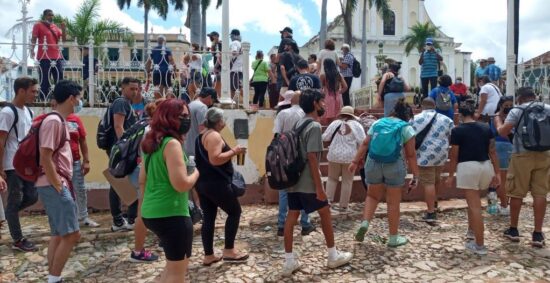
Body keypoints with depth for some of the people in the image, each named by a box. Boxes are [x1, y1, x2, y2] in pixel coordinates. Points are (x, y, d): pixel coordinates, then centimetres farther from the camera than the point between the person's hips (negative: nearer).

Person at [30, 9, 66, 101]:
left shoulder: (56, 27, 18)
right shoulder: (38, 25, 4)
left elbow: (64, 39, 15)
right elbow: (33, 39, -3)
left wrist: (63, 28, 3)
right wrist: (32, 50, -18)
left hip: (57, 57, 5)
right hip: (44, 57, -5)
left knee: (59, 80, 4)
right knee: (45, 80, -4)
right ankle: (43, 100, 0)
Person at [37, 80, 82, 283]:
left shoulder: (59, 121, 14)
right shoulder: (53, 121, -16)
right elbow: (45, 158, -21)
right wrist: (58, 186, -17)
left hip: (58, 185, 10)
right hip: (54, 186, -10)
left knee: (59, 234, 14)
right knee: (72, 234, -8)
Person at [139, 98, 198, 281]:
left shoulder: (152, 142, 10)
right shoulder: (172, 143, -17)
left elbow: (142, 180, 18)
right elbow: (181, 184, -23)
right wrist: (197, 173, -6)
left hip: (151, 212, 9)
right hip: (171, 214, -9)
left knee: (174, 264, 26)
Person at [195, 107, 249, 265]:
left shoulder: (202, 136, 17)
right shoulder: (214, 136, -15)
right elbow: (215, 159, -26)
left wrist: (230, 152, 19)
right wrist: (234, 151, -17)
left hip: (202, 182, 10)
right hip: (215, 183, -10)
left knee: (208, 217, 10)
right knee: (234, 211, 3)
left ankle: (208, 256, 14)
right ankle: (229, 251, 6)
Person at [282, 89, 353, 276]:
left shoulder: (299, 123, 13)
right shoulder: (314, 126, -15)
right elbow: (312, 158, -21)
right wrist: (319, 187, -19)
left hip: (294, 179, 8)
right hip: (307, 182, -8)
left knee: (292, 216, 6)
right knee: (325, 213, 8)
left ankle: (289, 261, 10)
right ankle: (333, 256, 22)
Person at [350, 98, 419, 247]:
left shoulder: (377, 123, 12)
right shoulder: (406, 128, 1)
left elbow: (365, 144, 7)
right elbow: (411, 154, -3)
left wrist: (355, 161, 10)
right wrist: (415, 175, 0)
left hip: (373, 164, 3)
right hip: (394, 166, -3)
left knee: (373, 196, 21)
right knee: (393, 202, 7)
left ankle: (365, 222, -1)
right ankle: (393, 237, 18)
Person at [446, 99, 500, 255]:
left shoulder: (457, 130, -6)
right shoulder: (486, 128, 7)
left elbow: (454, 155, -5)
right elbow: (492, 151, 7)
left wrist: (451, 175, 4)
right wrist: (497, 172, 12)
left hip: (467, 167, -6)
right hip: (486, 166, 6)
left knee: (475, 206, -2)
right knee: (474, 201, 26)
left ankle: (479, 245, 2)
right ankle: (472, 231, 40)